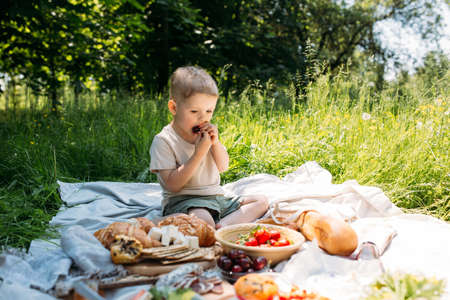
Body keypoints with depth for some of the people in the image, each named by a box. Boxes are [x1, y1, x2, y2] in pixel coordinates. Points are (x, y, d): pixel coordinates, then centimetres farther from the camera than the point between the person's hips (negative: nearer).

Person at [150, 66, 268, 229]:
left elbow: (223, 167, 14)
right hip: (182, 201, -8)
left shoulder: (206, 133, 11)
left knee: (261, 201, -6)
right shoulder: (163, 141, -10)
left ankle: (222, 225, -24)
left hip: (216, 198, 8)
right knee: (202, 219, -42)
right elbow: (172, 185, -17)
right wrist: (199, 152, -21)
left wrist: (215, 142, -5)